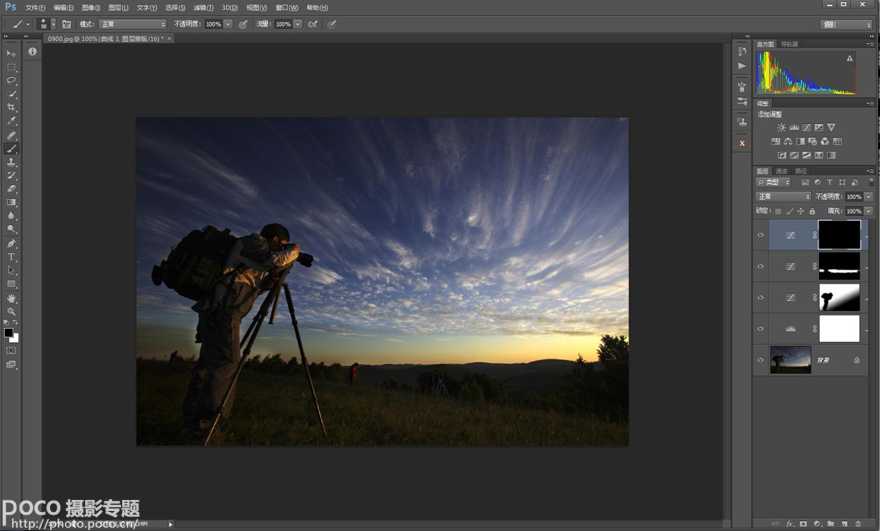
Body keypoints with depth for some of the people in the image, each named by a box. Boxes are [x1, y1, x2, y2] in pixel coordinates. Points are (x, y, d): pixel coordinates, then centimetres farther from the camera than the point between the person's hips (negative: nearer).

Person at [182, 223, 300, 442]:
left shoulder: (251, 252, 28)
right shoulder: (254, 242, 2)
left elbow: (253, 287, 29)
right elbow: (276, 260, -16)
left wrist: (273, 276, 18)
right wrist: (294, 250, 2)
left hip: (212, 309, 10)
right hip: (223, 308, -10)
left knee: (208, 362, 8)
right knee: (227, 362, -14)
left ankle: (193, 422, 9)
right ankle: (206, 424, -20)